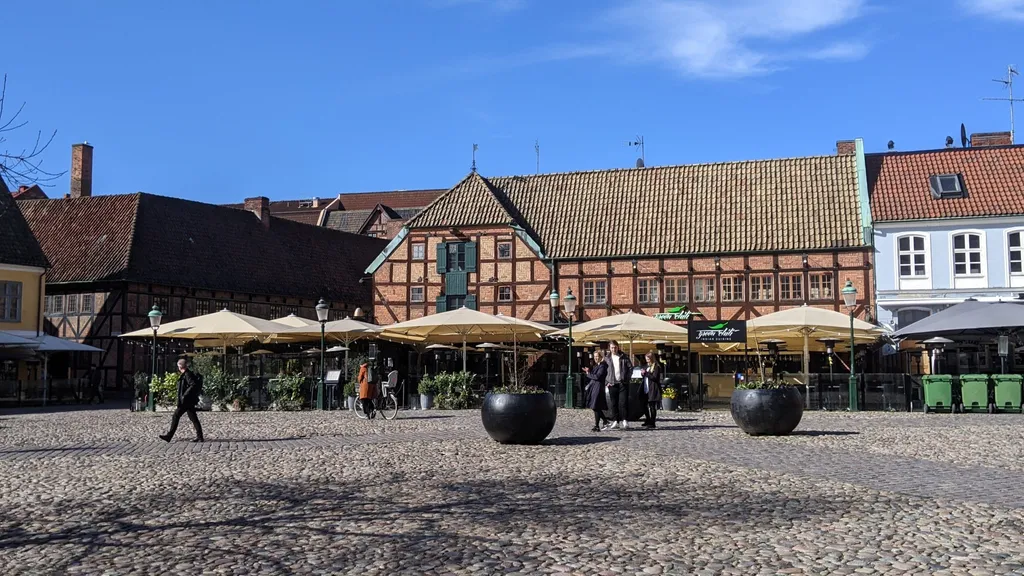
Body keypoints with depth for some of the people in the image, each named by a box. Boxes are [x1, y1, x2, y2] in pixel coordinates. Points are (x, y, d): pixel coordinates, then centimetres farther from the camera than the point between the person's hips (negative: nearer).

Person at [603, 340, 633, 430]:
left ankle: (624, 421, -3)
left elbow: (630, 368, 5)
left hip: (623, 383, -2)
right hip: (612, 384, 2)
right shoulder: (607, 359, 8)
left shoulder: (624, 357, 4)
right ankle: (615, 421, 8)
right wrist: (606, 382, 2)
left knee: (623, 402, -7)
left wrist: (627, 378, -5)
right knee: (614, 404, 4)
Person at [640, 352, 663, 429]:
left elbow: (655, 377, -16)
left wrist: (646, 373, -18)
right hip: (646, 390, 8)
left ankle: (652, 423, -1)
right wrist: (643, 374, 4)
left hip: (653, 390, -8)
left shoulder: (656, 367, -8)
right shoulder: (646, 366, 18)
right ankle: (648, 421, 23)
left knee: (652, 406, -5)